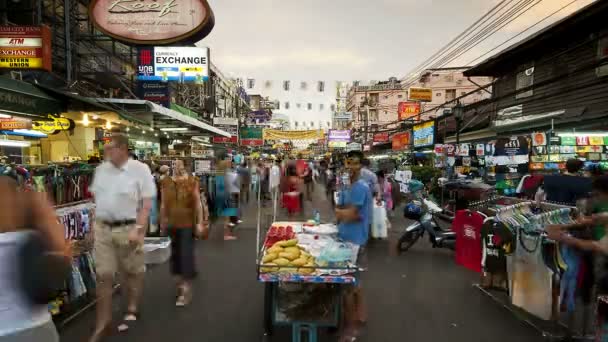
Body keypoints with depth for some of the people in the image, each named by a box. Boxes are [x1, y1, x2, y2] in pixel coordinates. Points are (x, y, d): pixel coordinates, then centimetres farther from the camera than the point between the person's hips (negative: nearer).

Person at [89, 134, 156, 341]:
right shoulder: (101, 170, 7)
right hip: (103, 229, 4)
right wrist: (95, 225, 11)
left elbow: (147, 204, -11)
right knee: (103, 276, 7)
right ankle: (103, 323, 18)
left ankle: (132, 311, 30)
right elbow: (96, 198, 15)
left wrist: (138, 229, -17)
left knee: (133, 272, 10)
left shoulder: (140, 169, -9)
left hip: (128, 229, -4)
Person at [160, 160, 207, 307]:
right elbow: (164, 204, 9)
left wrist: (200, 223, -9)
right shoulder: (166, 182, 2)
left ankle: (186, 290, 2)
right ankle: (180, 281, 35)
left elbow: (197, 203, -7)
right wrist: (163, 221, 12)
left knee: (186, 254, -4)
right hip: (172, 224, 4)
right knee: (176, 253, 15)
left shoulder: (192, 181, -8)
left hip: (188, 223, -4)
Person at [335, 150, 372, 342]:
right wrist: (346, 213, -8)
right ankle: (359, 316, 35)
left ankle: (350, 327, 10)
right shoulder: (348, 186, 11)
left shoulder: (360, 187, -20)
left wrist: (341, 212, -4)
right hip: (350, 238, 10)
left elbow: (348, 215, -22)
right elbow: (338, 211, 11)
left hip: (353, 240, -10)